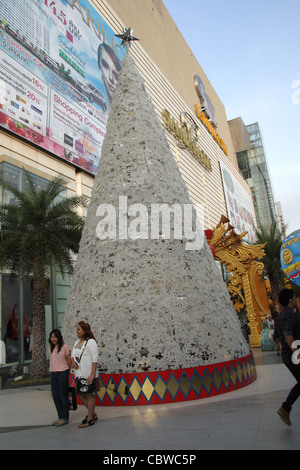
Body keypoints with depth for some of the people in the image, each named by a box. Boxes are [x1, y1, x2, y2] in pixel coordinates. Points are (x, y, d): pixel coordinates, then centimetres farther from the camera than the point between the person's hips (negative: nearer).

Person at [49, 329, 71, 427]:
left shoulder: (65, 347, -9)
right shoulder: (50, 348, 9)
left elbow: (69, 361, -3)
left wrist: (66, 372, 4)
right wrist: (52, 371, 12)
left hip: (62, 374, -6)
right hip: (53, 374, 6)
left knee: (63, 396, 2)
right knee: (55, 397, 10)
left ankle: (65, 418, 14)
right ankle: (60, 417, 24)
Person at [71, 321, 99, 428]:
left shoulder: (91, 342, -13)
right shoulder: (77, 341, 12)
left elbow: (95, 359, -16)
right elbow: (73, 354, 20)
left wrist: (92, 374, -21)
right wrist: (73, 361, -2)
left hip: (88, 374, -8)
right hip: (79, 374, 8)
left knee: (89, 395, 3)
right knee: (80, 395, 14)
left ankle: (90, 419, 17)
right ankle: (93, 414, 32)